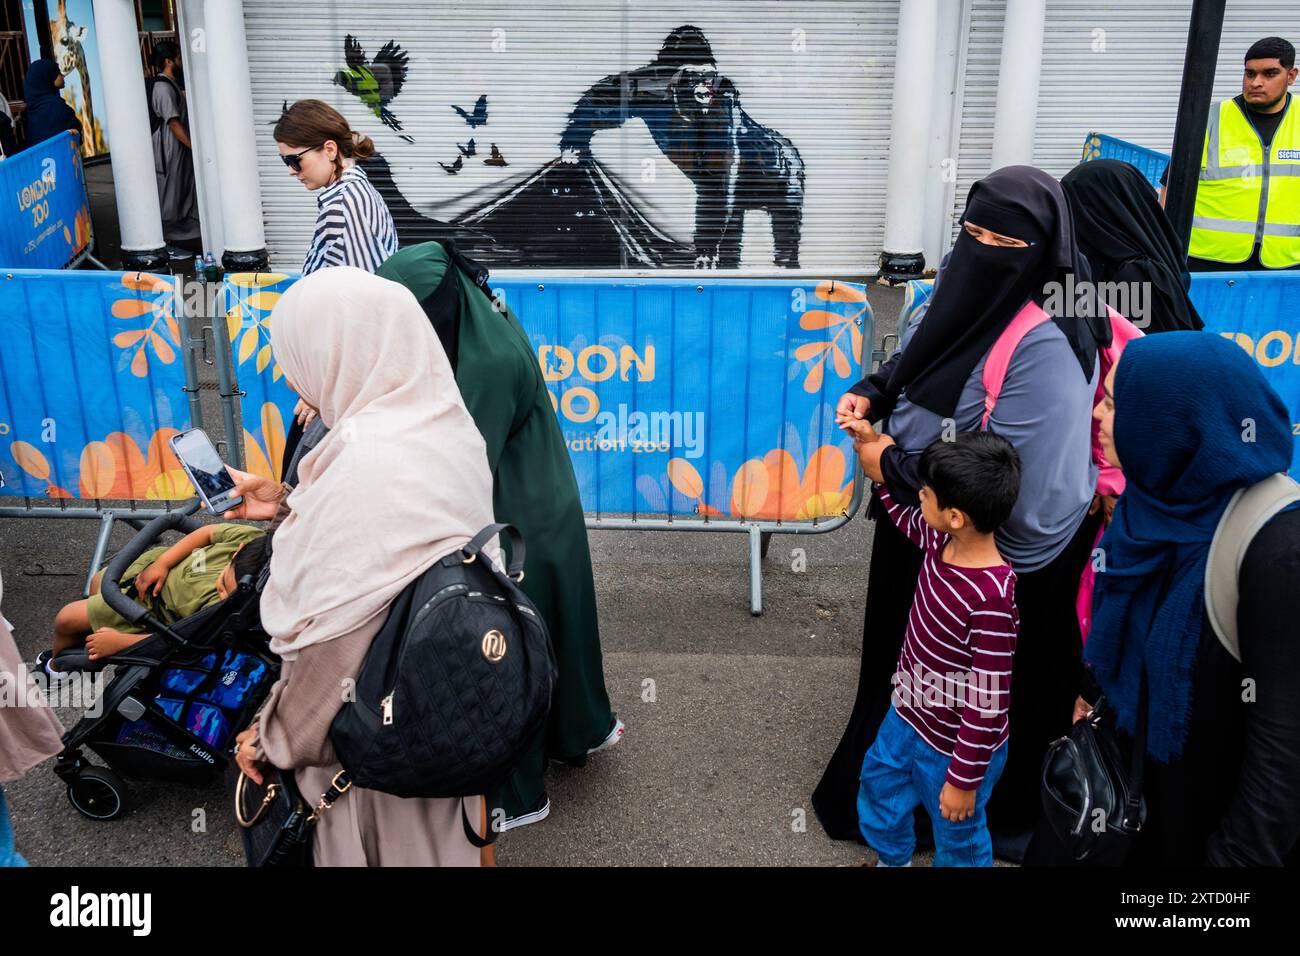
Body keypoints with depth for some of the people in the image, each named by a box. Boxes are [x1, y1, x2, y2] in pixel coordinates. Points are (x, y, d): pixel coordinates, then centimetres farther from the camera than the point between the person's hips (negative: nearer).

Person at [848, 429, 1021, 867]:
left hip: (955, 747, -8)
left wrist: (964, 780, -19)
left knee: (958, 839, 19)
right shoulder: (943, 541, -15)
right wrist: (881, 462, -1)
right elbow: (903, 515, 11)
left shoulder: (990, 600, -38)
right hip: (908, 716, 8)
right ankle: (893, 860, 60)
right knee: (878, 786, 31)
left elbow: (988, 706, -29)